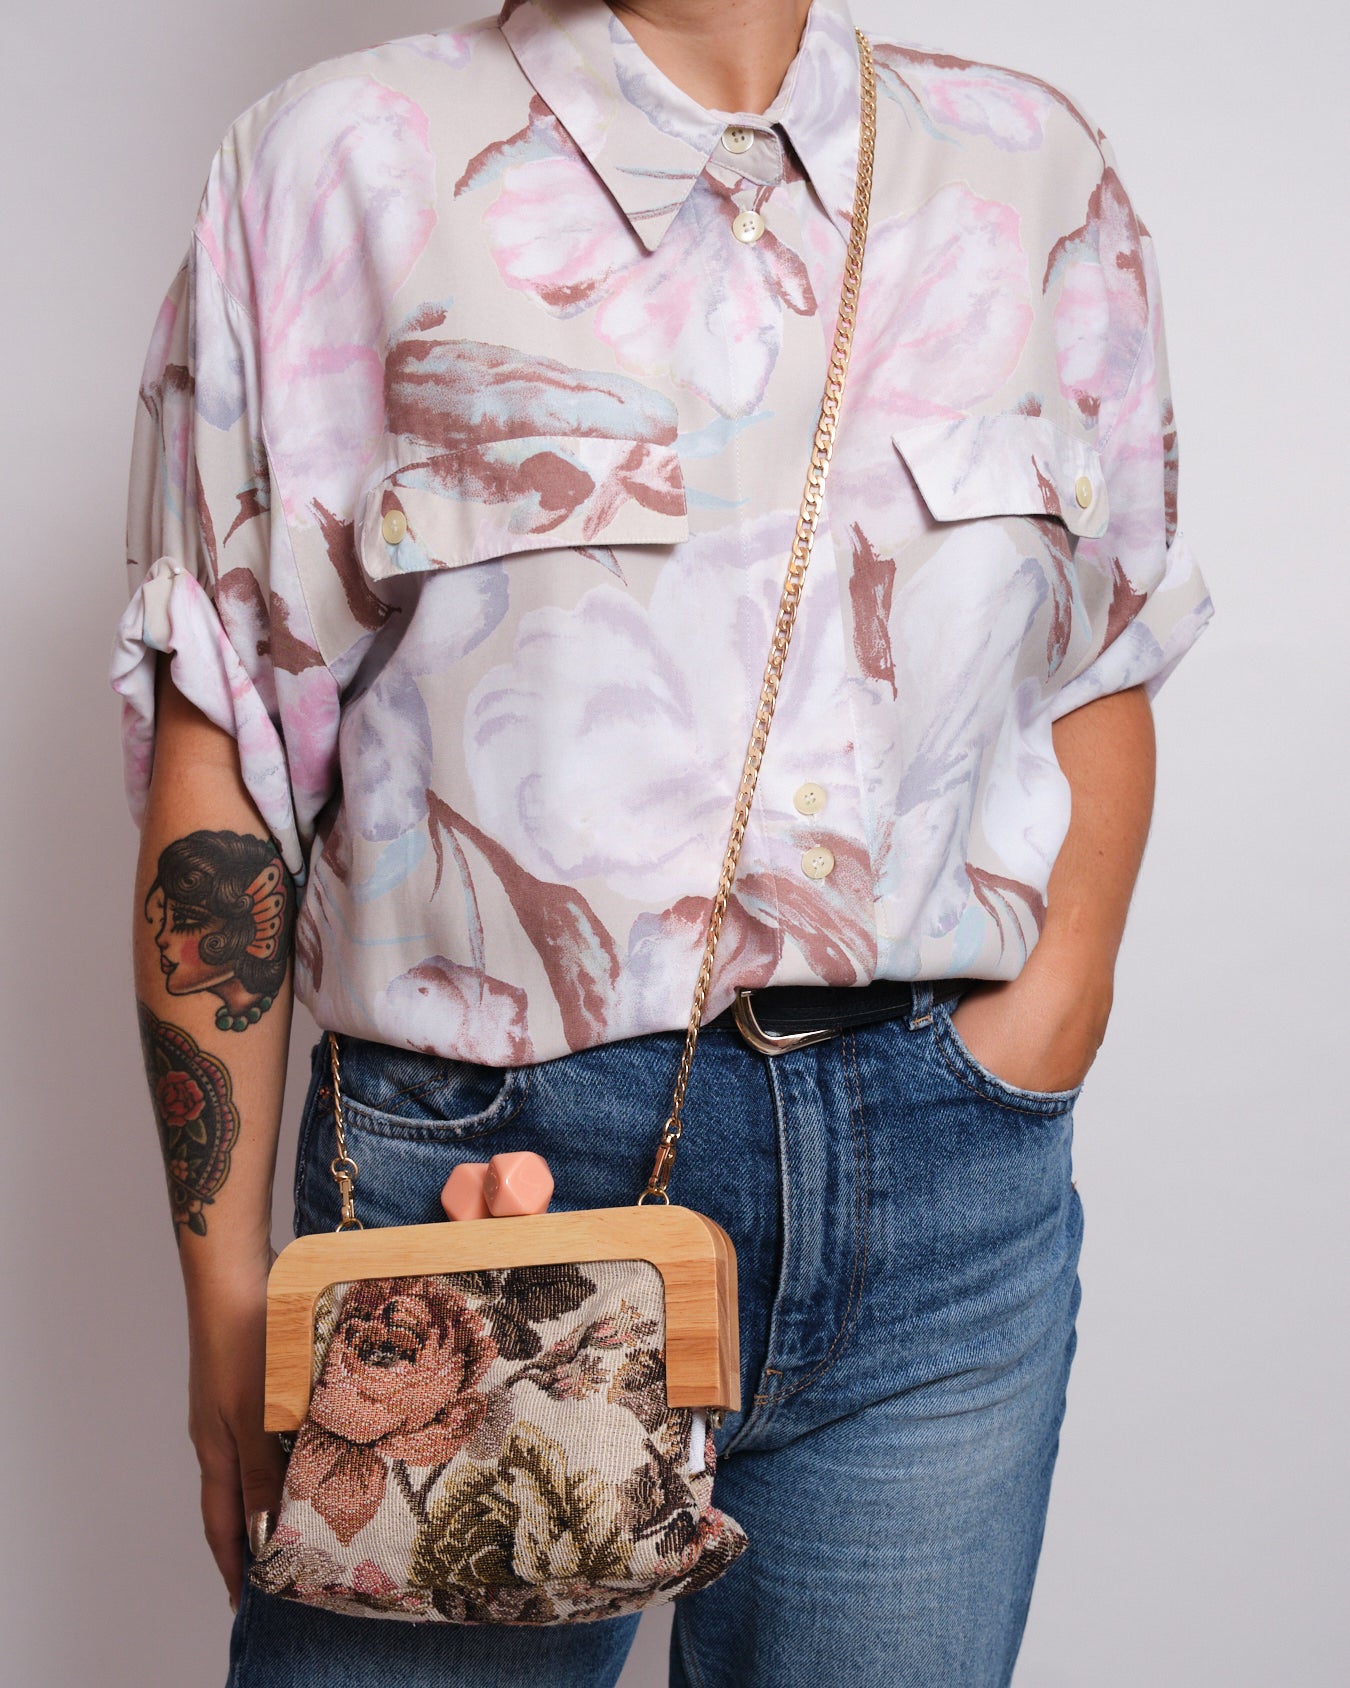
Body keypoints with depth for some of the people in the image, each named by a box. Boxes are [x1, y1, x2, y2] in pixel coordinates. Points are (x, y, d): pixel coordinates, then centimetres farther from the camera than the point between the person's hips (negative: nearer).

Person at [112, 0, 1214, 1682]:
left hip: (953, 1180, 3)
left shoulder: (1038, 172, 10)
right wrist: (231, 1295, -4)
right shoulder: (342, 158, 1)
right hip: (482, 1156, -2)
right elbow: (220, 739, -2)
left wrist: (1066, 986, -1)